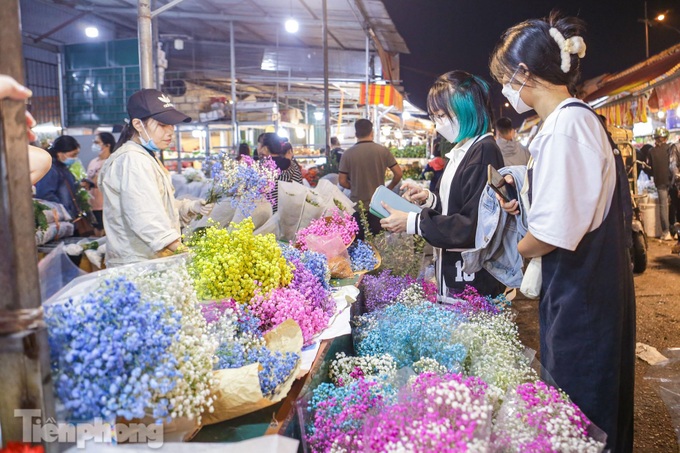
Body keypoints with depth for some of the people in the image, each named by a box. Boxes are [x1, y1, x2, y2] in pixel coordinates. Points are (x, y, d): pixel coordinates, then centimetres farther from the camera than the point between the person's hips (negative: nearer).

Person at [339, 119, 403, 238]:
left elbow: (342, 181, -5)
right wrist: (389, 188, 12)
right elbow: (398, 174, -4)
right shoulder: (383, 151, -5)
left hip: (357, 207, -1)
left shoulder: (348, 154, -8)